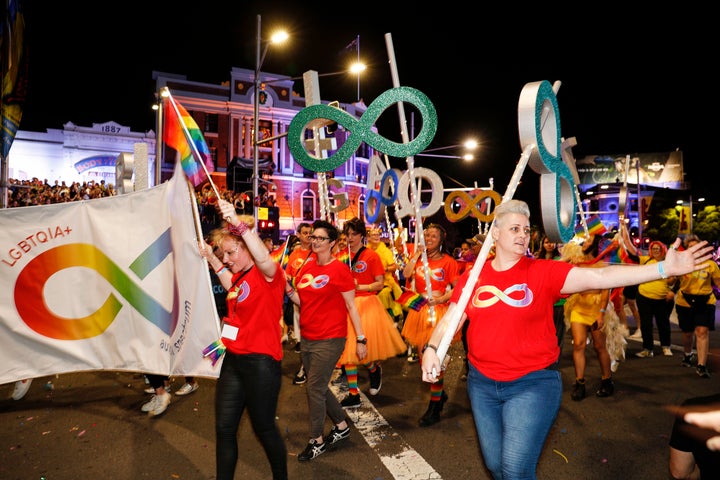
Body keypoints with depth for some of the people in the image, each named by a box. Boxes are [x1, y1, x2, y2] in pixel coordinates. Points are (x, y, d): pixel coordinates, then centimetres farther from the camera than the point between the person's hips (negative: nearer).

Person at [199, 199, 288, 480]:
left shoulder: (268, 274, -15)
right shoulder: (240, 275, 9)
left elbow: (264, 258, -39)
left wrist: (238, 223, -49)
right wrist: (211, 259, 24)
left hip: (261, 362, -8)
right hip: (233, 359, 8)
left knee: (263, 427, 10)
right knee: (224, 428, 13)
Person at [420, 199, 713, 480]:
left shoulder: (544, 272, -9)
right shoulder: (472, 277, -2)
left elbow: (600, 277, -16)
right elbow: (450, 320, -1)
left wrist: (664, 268, -23)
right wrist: (431, 349, -17)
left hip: (532, 383, -3)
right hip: (482, 383, 3)